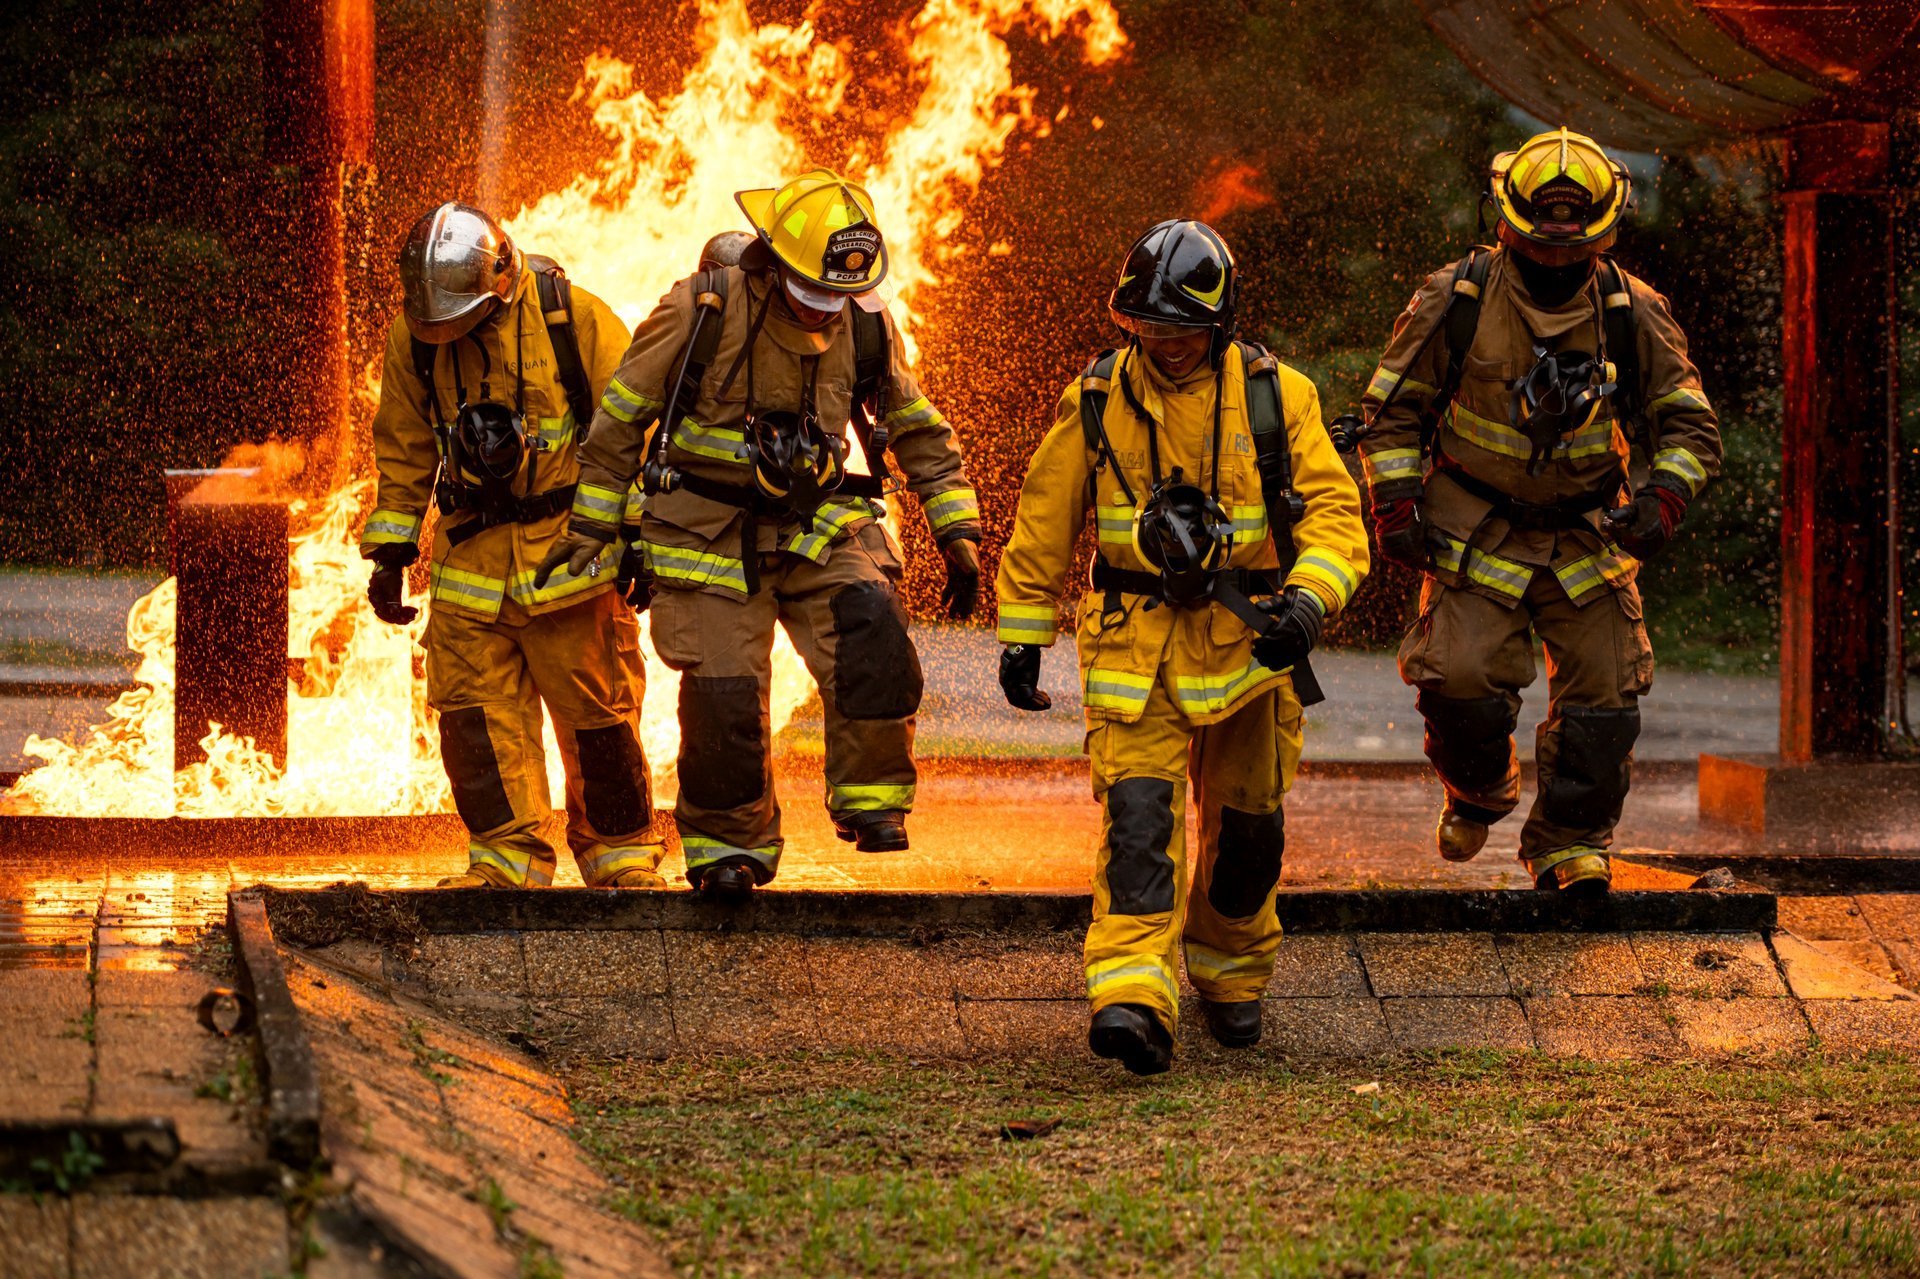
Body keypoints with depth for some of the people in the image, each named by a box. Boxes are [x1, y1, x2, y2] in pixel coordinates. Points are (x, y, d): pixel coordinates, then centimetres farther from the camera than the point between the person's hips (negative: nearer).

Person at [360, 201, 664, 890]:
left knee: (597, 714, -1)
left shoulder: (573, 318, -11)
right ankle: (505, 860, 3)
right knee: (475, 710, -5)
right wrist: (390, 553, 11)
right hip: (472, 557, 4)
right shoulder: (413, 334, 1)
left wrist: (642, 539, -6)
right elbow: (404, 449, 14)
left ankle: (623, 854, 13)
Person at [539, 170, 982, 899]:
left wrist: (957, 534, 6)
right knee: (723, 699, -4)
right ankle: (728, 844, 18)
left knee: (872, 636, -24)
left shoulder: (866, 328, -4)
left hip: (820, 528, 2)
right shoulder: (701, 312, -14)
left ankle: (870, 798, -9)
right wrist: (591, 528, -1)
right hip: (712, 535, -2)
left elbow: (920, 432, 11)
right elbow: (621, 417, -3)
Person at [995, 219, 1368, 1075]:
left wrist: (1307, 600, -25)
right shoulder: (1095, 403, -1)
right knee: (1138, 812, -17)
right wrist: (1020, 638, 9)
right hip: (1132, 643, -1)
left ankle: (1230, 974, 36)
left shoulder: (1275, 399, -4)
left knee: (1246, 824, 13)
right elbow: (1043, 525, 9)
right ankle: (1134, 999, -27)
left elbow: (1334, 513, -7)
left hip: (1247, 640, 1)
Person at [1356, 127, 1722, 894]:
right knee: (1461, 679, -14)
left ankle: (1569, 842, 15)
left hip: (1587, 534, 2)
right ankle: (1477, 793, 18)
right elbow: (1393, 409, 2)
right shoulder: (1453, 303, -8)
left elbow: (1688, 426, 1)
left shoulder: (1634, 316, -4)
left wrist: (1662, 500, -17)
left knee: (1602, 690, -4)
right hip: (1475, 533, -2)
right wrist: (1397, 505, -8)